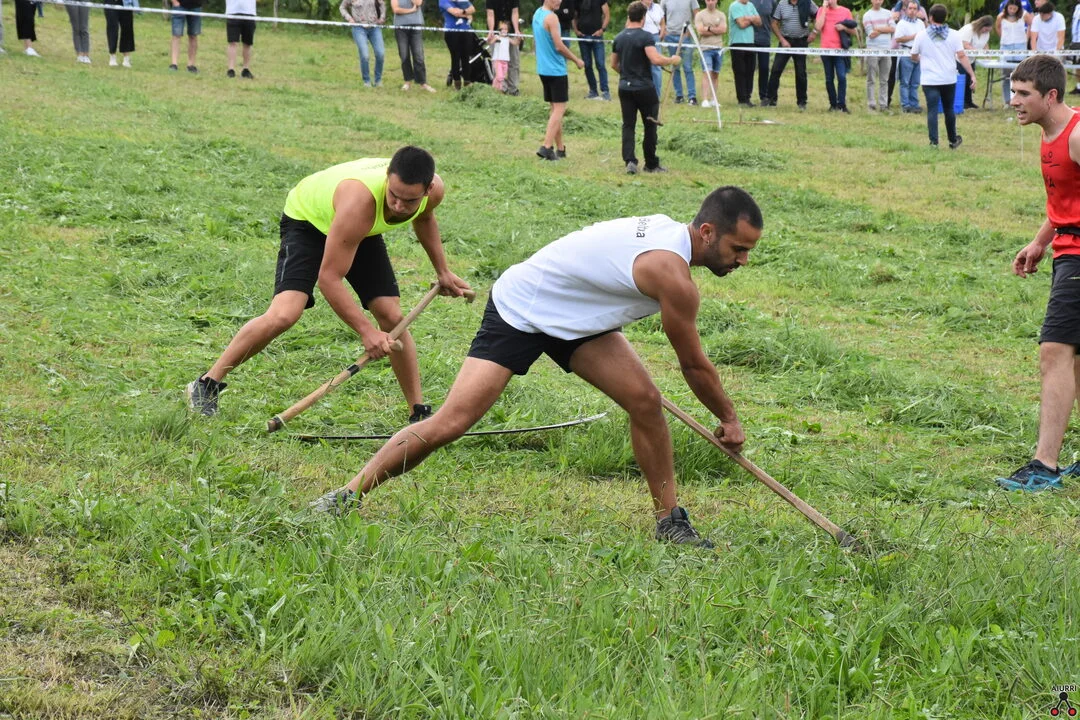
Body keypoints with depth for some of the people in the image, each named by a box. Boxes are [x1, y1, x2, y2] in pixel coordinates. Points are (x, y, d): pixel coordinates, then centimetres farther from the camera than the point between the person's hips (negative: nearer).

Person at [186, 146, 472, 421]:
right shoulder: (360, 199, -45)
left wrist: (442, 271, 10)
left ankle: (420, 412, 10)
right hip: (308, 218, -6)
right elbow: (328, 278, -38)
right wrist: (366, 330, -39)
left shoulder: (434, 191, -26)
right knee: (284, 314, -23)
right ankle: (206, 386, -10)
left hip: (364, 230, 6)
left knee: (392, 318, -4)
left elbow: (424, 217, 5)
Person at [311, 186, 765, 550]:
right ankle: (348, 494, -2)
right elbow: (694, 365, -15)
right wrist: (728, 419, -1)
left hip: (574, 315, 9)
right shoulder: (671, 274, -29)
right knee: (450, 424, -14)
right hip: (518, 311, -9)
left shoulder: (669, 231, -3)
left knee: (645, 400, -7)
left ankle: (669, 519, 5)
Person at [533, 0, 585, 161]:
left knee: (555, 108, 15)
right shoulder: (551, 17, -18)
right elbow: (559, 46, -19)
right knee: (559, 109, -6)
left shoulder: (537, 14, 10)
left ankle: (560, 148, 18)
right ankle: (547, 147, -14)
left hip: (543, 69, 9)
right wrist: (577, 60, -6)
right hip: (556, 70, -9)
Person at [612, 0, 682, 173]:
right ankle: (651, 164, 14)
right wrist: (672, 60, -8)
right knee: (650, 126, 8)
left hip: (625, 87, 5)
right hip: (644, 88, -5)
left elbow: (614, 64, 17)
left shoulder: (619, 38, 7)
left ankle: (630, 161, -11)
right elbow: (655, 59, -25)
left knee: (628, 125, 5)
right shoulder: (645, 37, -13)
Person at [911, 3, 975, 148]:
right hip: (949, 79, 2)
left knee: (932, 110, -2)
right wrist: (972, 75, -7)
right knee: (949, 109, 16)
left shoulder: (921, 36, -2)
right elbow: (962, 56, -9)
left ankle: (933, 142, -10)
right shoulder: (953, 35, -2)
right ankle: (953, 140, 28)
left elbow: (913, 57, 9)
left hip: (930, 80, -2)